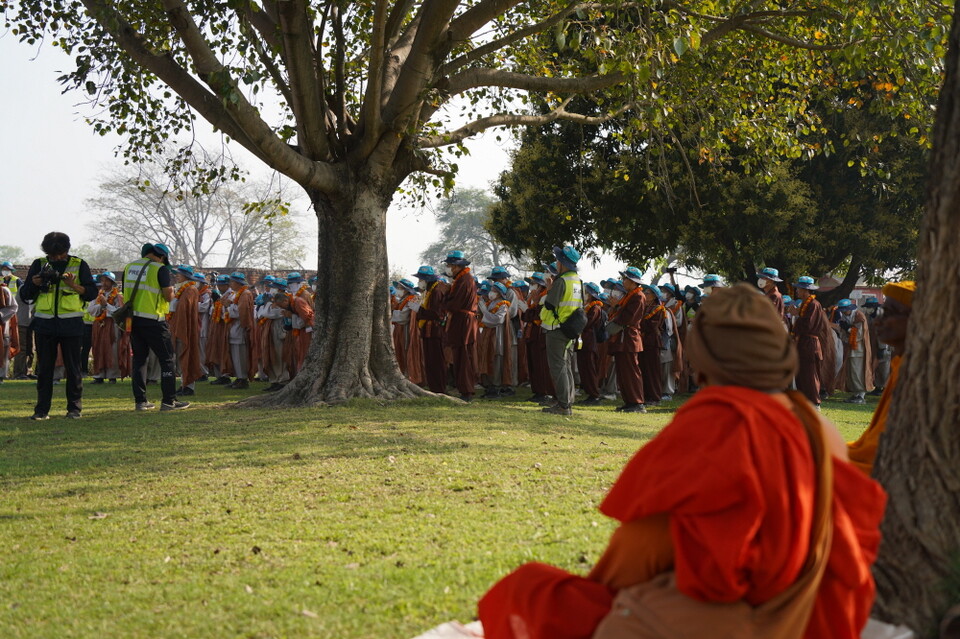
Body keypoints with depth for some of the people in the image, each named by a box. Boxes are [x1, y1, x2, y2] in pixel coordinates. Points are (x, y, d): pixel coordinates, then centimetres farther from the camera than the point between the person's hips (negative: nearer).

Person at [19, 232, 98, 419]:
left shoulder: (79, 265, 6)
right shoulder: (39, 265, 9)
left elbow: (92, 293, 3)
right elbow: (25, 294, 11)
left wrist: (73, 285, -12)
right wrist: (35, 283, -9)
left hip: (71, 324, -1)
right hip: (44, 324, 2)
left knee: (73, 367, 1)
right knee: (44, 368, 2)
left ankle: (74, 408, 8)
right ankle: (42, 409, 6)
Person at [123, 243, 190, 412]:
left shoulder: (129, 267, 10)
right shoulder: (160, 269, -10)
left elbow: (126, 293, 14)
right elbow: (169, 296, -13)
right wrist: (171, 291, 7)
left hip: (132, 319, 6)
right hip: (153, 320, -6)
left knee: (139, 358, 15)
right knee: (168, 359, 4)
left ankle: (140, 400, 14)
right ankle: (169, 400, 2)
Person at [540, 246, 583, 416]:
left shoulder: (561, 281, -17)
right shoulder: (579, 281, 11)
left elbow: (549, 305, -19)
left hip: (557, 330, -9)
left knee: (558, 367, -6)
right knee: (566, 367, 15)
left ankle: (563, 405, -9)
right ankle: (568, 403, 18)